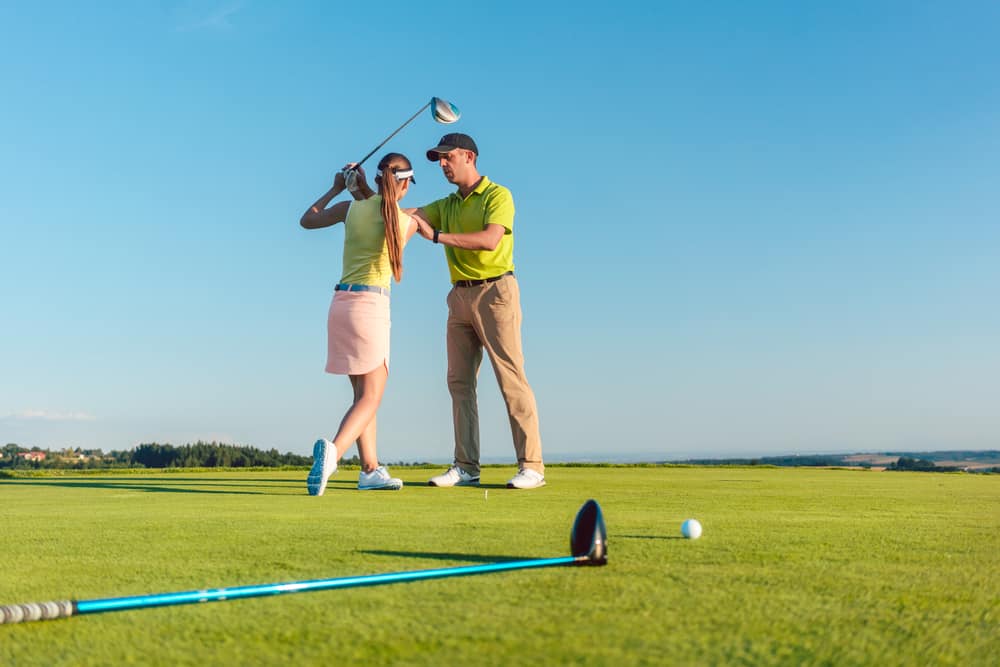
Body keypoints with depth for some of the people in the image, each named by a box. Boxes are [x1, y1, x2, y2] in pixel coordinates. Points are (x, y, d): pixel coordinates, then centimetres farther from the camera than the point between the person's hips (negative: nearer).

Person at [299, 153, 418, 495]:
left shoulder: (351, 207, 5)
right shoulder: (409, 222, -2)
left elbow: (307, 220, 21)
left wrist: (336, 188, 29)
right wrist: (361, 188, 24)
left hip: (340, 302, 5)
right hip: (371, 303, -5)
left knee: (364, 393, 15)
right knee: (370, 397, -6)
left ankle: (370, 469, 18)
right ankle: (333, 450, -32)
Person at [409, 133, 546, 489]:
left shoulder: (498, 195, -3)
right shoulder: (446, 205, 18)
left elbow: (490, 240, -21)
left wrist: (436, 235, -26)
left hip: (496, 290, -7)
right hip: (460, 296, 7)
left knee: (511, 378, -9)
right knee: (459, 380, 2)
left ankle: (531, 466, -8)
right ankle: (466, 467, 5)